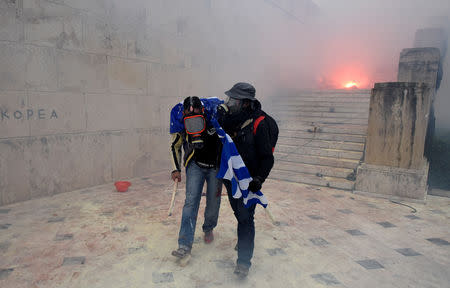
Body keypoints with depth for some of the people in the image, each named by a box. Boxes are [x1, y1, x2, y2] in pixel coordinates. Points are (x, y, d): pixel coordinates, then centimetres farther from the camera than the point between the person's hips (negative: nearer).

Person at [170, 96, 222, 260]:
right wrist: (176, 169, -1)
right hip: (195, 165, 1)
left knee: (213, 202, 5)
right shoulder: (181, 126, -16)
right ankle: (185, 245, -5)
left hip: (215, 166, 0)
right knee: (191, 200, -11)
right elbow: (175, 146, 4)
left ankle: (208, 229, 36)